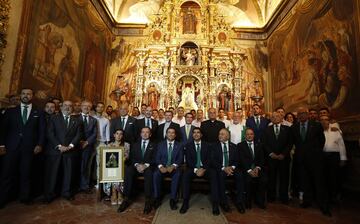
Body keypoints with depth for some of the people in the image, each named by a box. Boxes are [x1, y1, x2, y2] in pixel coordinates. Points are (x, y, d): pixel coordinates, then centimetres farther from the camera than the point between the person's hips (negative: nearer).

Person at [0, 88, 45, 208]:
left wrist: (39, 144, -5)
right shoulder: (10, 111, 10)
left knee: (25, 174, 7)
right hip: (11, 147, 1)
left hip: (29, 148, -1)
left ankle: (25, 197, 19)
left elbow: (42, 131, 5)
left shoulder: (38, 113, 8)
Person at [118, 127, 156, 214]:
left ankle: (148, 201, -31)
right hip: (136, 166, 2)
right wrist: (137, 165, -12)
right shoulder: (135, 145, 20)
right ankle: (126, 199, -26)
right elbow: (131, 157, 9)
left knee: (149, 172, -35)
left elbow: (154, 159, 1)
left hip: (148, 167, -2)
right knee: (128, 170, -29)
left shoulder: (153, 145, 13)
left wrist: (146, 165, -17)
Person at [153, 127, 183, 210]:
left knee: (177, 174, -33)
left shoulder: (179, 145, 9)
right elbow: (157, 158, 4)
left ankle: (173, 200, -23)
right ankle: (157, 198, -15)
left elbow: (180, 159, -1)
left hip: (174, 168, -1)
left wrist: (173, 166, -20)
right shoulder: (160, 144, 11)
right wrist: (160, 166, -17)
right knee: (156, 174, -29)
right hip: (162, 167, 1)